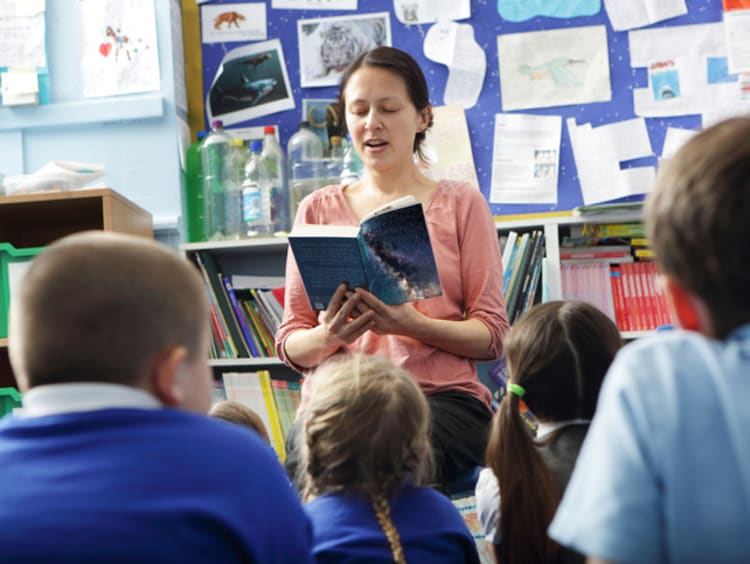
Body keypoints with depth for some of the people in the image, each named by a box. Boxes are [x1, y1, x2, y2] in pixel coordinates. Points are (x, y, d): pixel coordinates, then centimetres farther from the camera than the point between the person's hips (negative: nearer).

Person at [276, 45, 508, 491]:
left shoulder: (460, 204, 11)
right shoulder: (319, 210, 15)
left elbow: (492, 336, 4)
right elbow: (290, 344, 11)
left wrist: (413, 325, -15)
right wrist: (329, 336, -13)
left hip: (442, 395, -1)